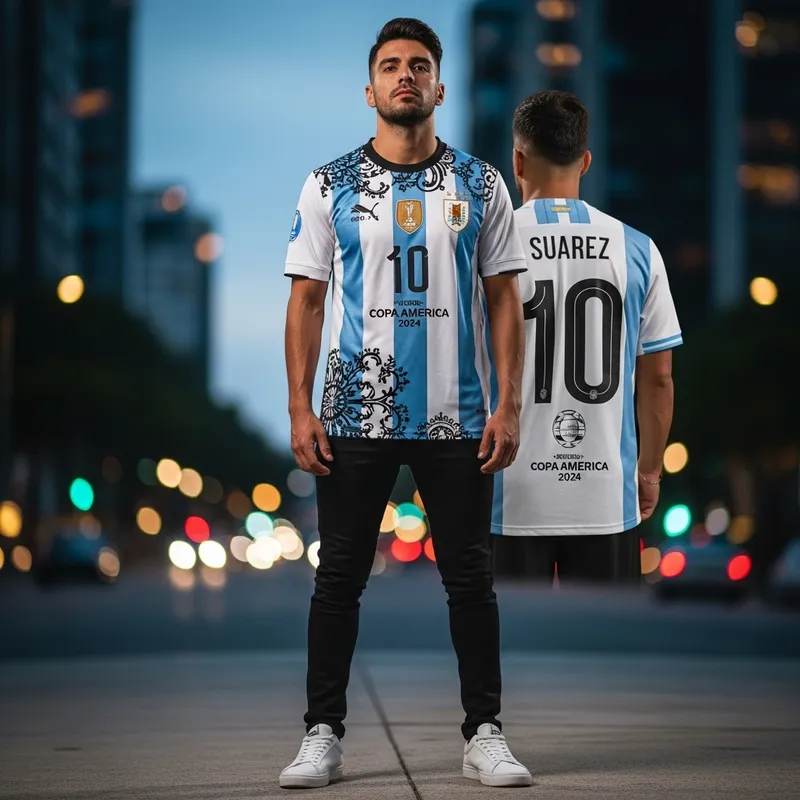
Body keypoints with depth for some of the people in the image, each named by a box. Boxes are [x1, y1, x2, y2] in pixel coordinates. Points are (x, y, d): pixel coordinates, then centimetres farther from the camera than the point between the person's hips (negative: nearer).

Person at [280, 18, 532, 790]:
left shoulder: (479, 184, 6)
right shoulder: (328, 186, 4)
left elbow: (503, 298, 4)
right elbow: (306, 300, 4)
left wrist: (509, 404, -5)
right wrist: (299, 409, -5)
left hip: (459, 420, 0)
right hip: (355, 417, 0)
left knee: (469, 578, 4)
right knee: (339, 576, 3)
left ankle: (484, 734, 13)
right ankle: (323, 734, 12)